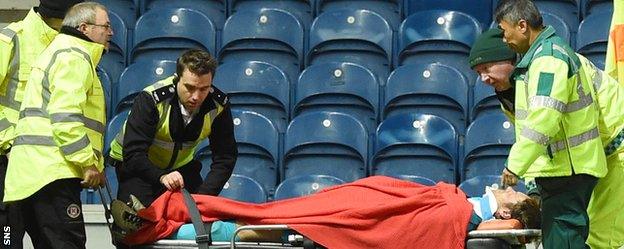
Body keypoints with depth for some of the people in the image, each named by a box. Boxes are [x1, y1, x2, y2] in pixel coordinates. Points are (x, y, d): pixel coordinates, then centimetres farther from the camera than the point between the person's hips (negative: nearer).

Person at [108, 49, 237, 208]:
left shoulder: (219, 106, -20)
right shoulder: (150, 99, -31)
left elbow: (225, 158, -18)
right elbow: (133, 154, -35)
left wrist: (204, 195, -33)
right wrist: (161, 177, -52)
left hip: (180, 165, 4)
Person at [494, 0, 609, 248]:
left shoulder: (548, 57, -15)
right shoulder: (550, 51, 19)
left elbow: (544, 118, -25)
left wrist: (515, 165, -22)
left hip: (567, 169, -11)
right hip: (567, 168, 11)